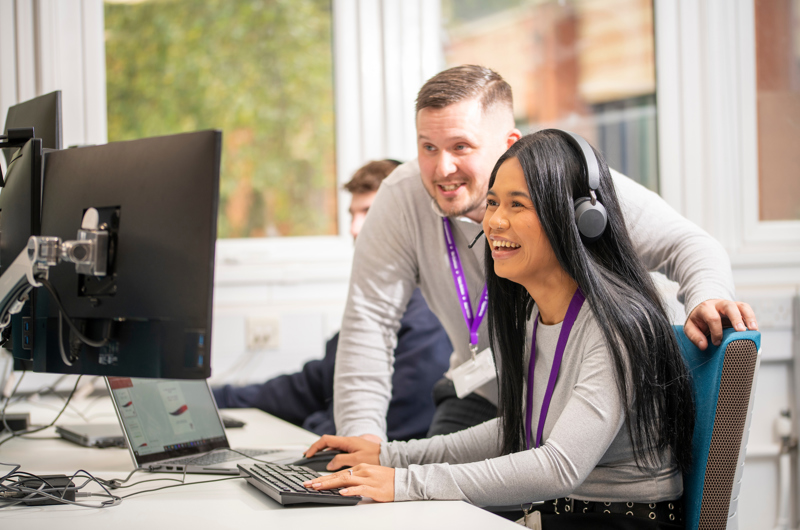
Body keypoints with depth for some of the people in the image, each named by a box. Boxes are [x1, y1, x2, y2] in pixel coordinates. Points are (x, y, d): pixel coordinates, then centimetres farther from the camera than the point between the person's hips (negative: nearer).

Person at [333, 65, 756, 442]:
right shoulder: (404, 198, -17)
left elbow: (684, 243, -19)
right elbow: (369, 318, -17)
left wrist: (707, 297, -42)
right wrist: (363, 434, -27)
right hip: (482, 401, 2)